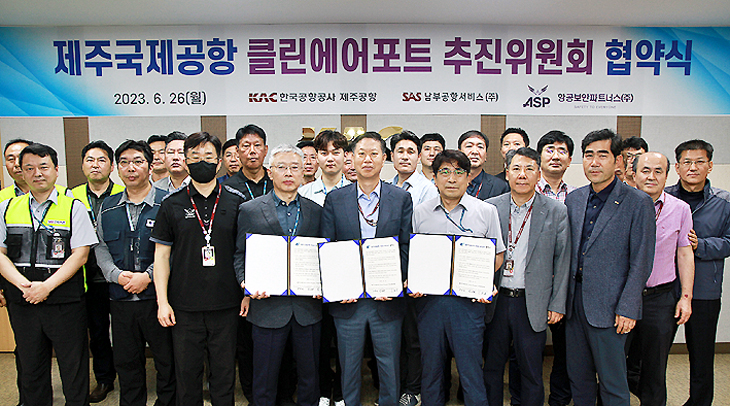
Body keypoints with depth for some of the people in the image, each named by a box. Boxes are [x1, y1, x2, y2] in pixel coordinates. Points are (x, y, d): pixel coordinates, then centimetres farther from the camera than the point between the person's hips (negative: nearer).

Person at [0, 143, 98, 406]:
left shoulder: (73, 207, -2)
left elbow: (80, 254, -8)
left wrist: (47, 286, -16)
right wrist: (25, 285, -10)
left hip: (65, 302, -3)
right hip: (22, 302, 3)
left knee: (74, 368, 4)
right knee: (30, 367, 16)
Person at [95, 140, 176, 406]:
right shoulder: (108, 207, 11)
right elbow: (101, 247, 10)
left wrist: (148, 276, -17)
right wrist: (117, 275, -6)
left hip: (157, 296, -4)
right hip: (121, 298, 4)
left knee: (167, 361, 7)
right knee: (126, 363, 16)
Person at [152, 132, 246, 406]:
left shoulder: (236, 202, 3)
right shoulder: (172, 204, 3)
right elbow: (162, 254, 5)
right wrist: (162, 301, -1)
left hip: (226, 304, 0)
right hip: (185, 306, 0)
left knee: (224, 373, 10)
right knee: (187, 372, 11)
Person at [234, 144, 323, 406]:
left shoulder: (316, 211, 7)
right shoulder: (249, 210, 2)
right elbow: (240, 256, 2)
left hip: (308, 307, 2)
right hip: (268, 306, -2)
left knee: (310, 376, 14)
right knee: (265, 378, 10)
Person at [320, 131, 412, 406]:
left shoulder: (401, 198, 1)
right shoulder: (334, 199, 2)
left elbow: (406, 246, -1)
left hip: (387, 300, 0)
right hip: (347, 300, 0)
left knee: (389, 366, 12)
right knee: (349, 366, 14)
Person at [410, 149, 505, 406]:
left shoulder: (487, 211, 3)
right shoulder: (420, 212, 7)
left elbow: (497, 255, 6)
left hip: (469, 300, -2)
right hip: (428, 298, 2)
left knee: (470, 369, 4)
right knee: (430, 367, 14)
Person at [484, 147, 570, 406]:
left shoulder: (557, 211, -1)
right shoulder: (490, 207, 2)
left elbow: (562, 261, 0)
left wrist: (557, 304, -3)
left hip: (533, 304, -1)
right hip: (495, 299, 2)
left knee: (531, 372, 10)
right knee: (492, 365, 14)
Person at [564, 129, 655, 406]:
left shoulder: (638, 203, -7)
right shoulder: (573, 198, 8)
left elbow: (641, 262, -8)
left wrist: (627, 309, -12)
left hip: (609, 306, -5)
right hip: (575, 300, 5)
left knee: (612, 382, 7)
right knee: (577, 376, 16)